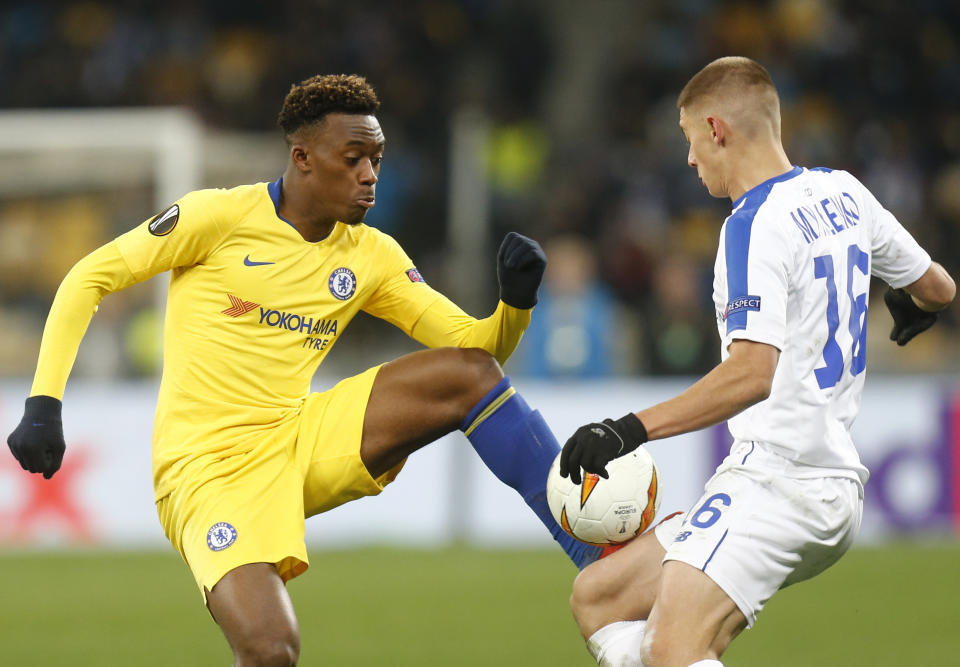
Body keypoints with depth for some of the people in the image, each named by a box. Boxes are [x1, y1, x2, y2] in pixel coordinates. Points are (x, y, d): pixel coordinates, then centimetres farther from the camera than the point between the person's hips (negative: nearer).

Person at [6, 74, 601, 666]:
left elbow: (473, 344, 9)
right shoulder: (222, 217, -6)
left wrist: (516, 304, -14)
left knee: (469, 375, -13)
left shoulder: (372, 256, 9)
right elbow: (89, 279, -1)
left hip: (302, 441, 5)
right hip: (210, 467, -5)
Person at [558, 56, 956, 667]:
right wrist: (910, 307, 51)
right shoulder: (844, 194, 13)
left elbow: (752, 371, -25)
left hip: (778, 476, -10)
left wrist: (634, 429, -26)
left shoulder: (755, 225, -13)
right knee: (598, 599, 11)